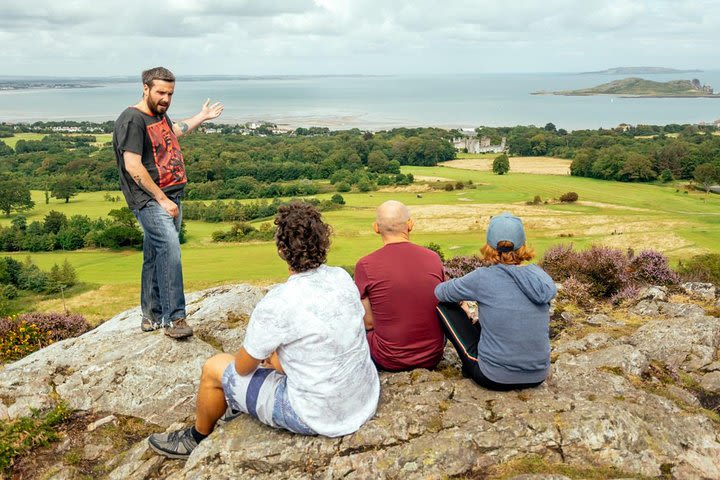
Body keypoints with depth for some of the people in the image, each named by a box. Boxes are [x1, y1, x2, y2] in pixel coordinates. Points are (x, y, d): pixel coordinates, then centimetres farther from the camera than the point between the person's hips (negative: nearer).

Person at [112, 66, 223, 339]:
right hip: (149, 200, -9)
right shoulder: (132, 120, -13)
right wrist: (162, 200, -18)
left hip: (170, 198, 9)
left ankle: (152, 316, 20)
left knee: (156, 257, 12)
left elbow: (173, 131, 40)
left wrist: (202, 117, 45)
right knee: (170, 248, -23)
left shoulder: (160, 114, 14)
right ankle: (173, 317, -20)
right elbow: (133, 166, -20)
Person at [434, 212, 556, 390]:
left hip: (495, 378, -6)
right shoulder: (540, 276, -1)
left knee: (444, 306, 9)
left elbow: (439, 292, -1)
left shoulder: (483, 278, -16)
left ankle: (470, 366, 22)